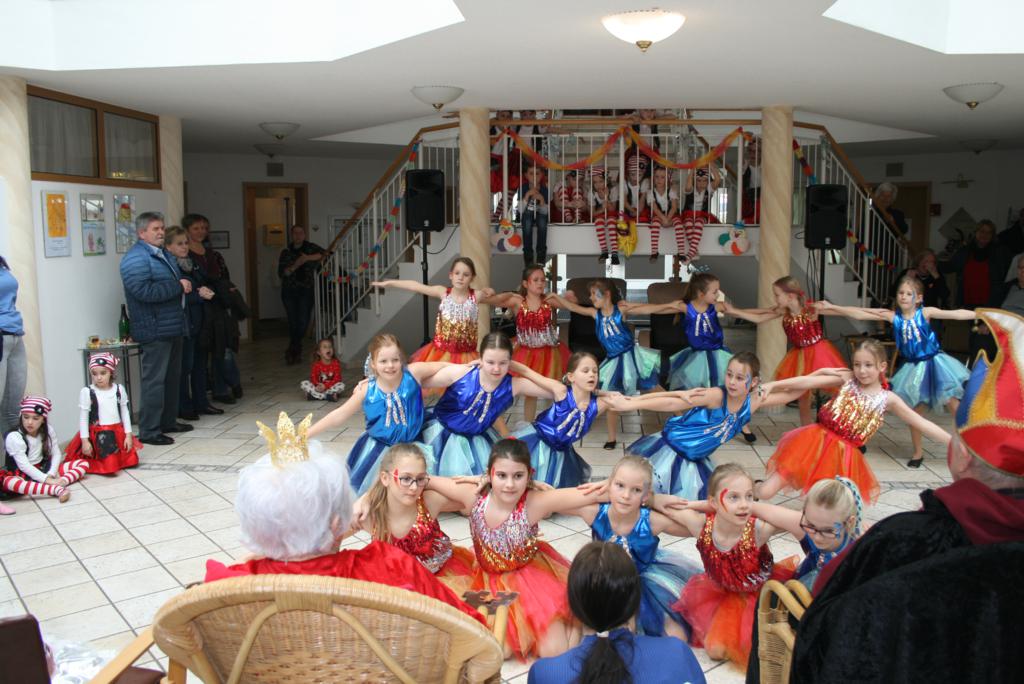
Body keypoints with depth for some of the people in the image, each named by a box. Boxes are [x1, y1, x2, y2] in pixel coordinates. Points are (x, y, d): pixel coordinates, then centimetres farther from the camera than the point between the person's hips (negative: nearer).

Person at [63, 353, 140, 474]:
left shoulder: (119, 389, 1)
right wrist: (84, 440, -8)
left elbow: (125, 412, 6)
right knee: (109, 464, -9)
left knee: (130, 460, 4)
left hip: (118, 432, 4)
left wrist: (128, 434, 2)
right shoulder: (86, 392, -9)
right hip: (98, 434, -4)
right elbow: (83, 418, -6)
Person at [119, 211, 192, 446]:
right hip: (154, 330, -10)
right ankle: (148, 431, -1)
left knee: (173, 377, 16)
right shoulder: (135, 258, -14)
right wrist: (177, 286, -17)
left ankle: (168, 421, 28)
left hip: (173, 327, 10)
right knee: (154, 380, -7)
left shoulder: (165, 255, 17)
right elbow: (144, 291, -25)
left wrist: (186, 282, 4)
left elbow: (180, 279, 28)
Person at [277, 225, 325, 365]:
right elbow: (281, 273, 0)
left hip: (306, 291, 0)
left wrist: (309, 258, -19)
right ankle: (295, 350, 17)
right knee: (293, 321, -4)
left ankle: (293, 351, 18)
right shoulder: (285, 252, 8)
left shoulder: (311, 248, 6)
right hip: (289, 291, 1)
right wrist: (294, 266, -16)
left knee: (303, 322, -6)